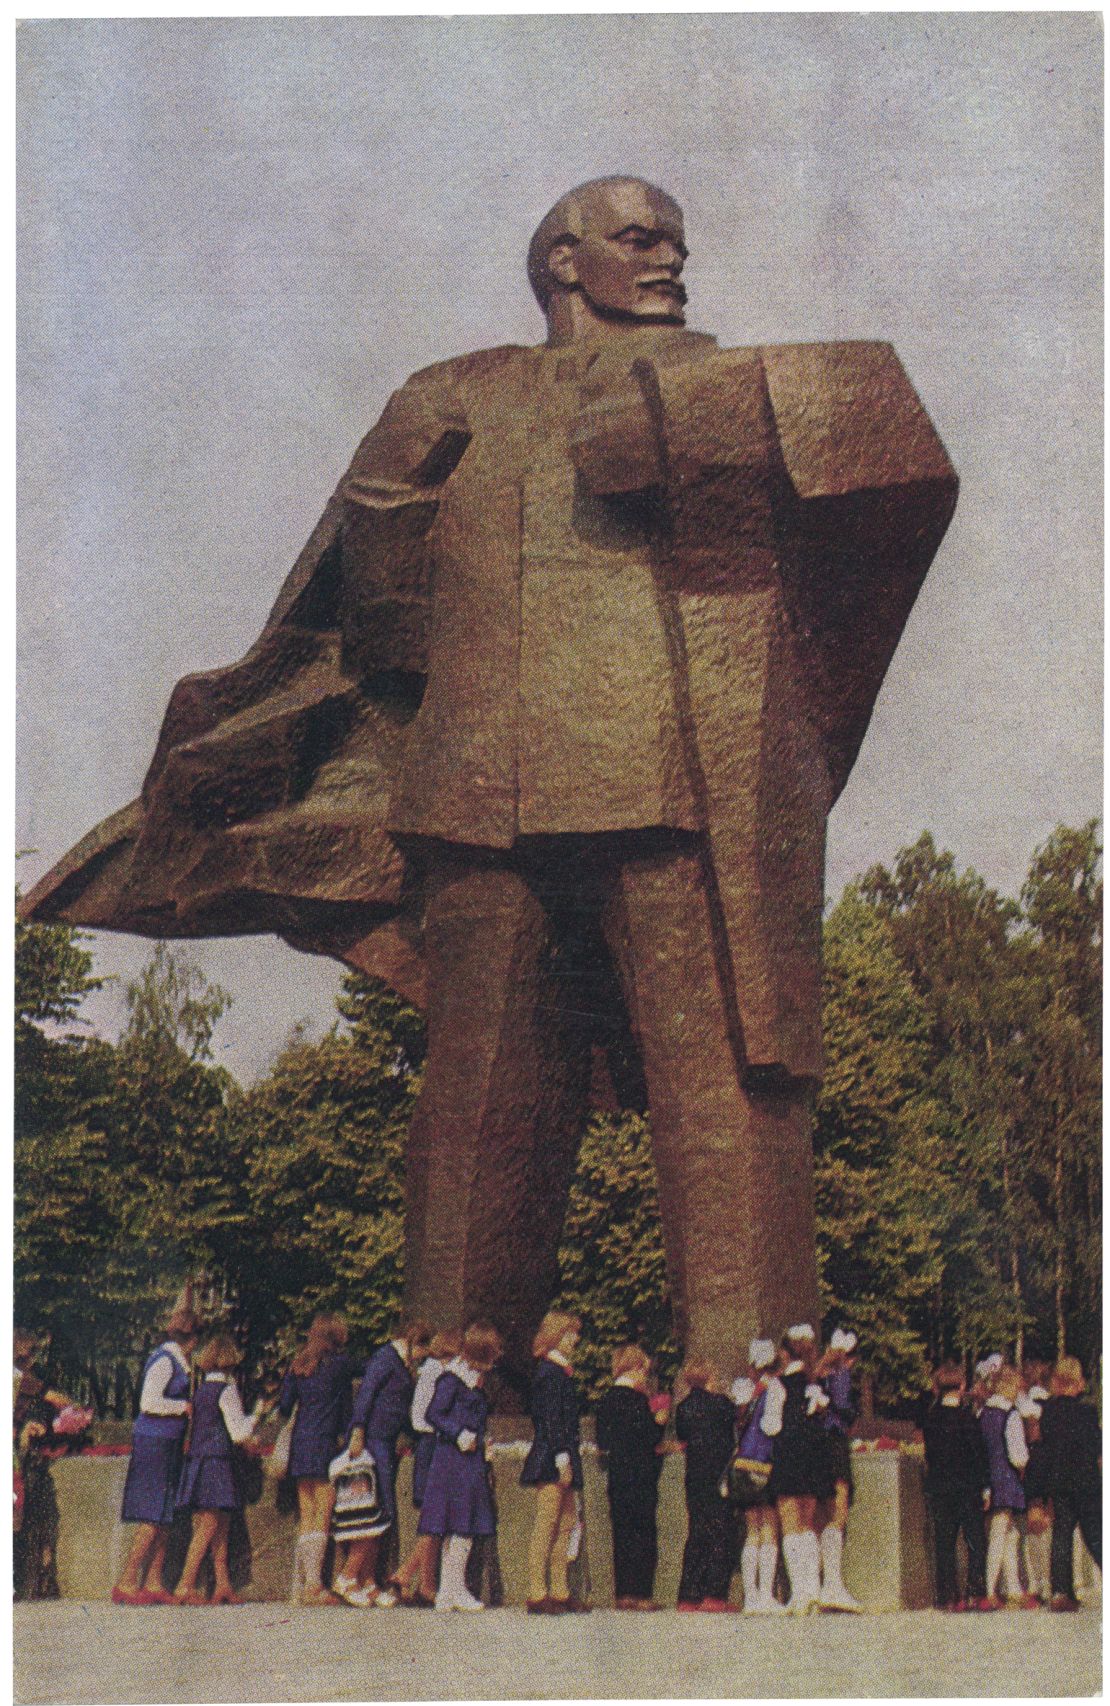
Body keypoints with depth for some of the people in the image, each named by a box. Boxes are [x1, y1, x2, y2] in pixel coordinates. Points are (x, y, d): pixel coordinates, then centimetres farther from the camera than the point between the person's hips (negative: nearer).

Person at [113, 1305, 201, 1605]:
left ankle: (153, 1583, 10)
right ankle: (126, 1583, -7)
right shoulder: (163, 1360, -13)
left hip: (169, 1444, 10)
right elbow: (149, 1403, -22)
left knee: (165, 1518, 8)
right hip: (154, 1442, -10)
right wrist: (185, 1407, -13)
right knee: (153, 1517, -10)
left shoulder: (177, 1361, 16)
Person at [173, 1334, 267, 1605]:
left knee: (222, 1525, 11)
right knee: (209, 1525, -7)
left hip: (196, 1458, 8)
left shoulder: (200, 1389, 11)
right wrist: (257, 1413, 4)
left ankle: (223, 1585, 11)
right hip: (217, 1461, -8)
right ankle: (185, 1585, -10)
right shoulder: (226, 1390, -11)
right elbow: (239, 1433, -12)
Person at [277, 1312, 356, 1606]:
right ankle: (314, 1584, -14)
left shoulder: (297, 1365, 11)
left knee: (306, 1517, 10)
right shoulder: (340, 1363, -3)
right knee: (322, 1518, -6)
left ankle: (299, 1584, 8)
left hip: (299, 1445, 6)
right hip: (324, 1444, -6)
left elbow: (284, 1406, 8)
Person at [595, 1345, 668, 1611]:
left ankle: (622, 1594, 11)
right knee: (643, 1536, -2)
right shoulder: (635, 1400, -13)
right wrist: (660, 1422, 1)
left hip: (616, 1476, 7)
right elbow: (648, 1439, -17)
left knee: (622, 1534, 10)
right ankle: (640, 1593, -4)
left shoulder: (606, 1398, 10)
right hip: (639, 1477, -7)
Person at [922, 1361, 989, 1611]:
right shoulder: (966, 1416, -10)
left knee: (944, 1543, 7)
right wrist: (985, 1487, -4)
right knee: (975, 1541, 3)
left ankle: (947, 1596, 6)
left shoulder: (930, 1417, 3)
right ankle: (974, 1594, -2)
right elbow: (978, 1454, -8)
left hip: (937, 1487, 4)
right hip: (967, 1487, -4)